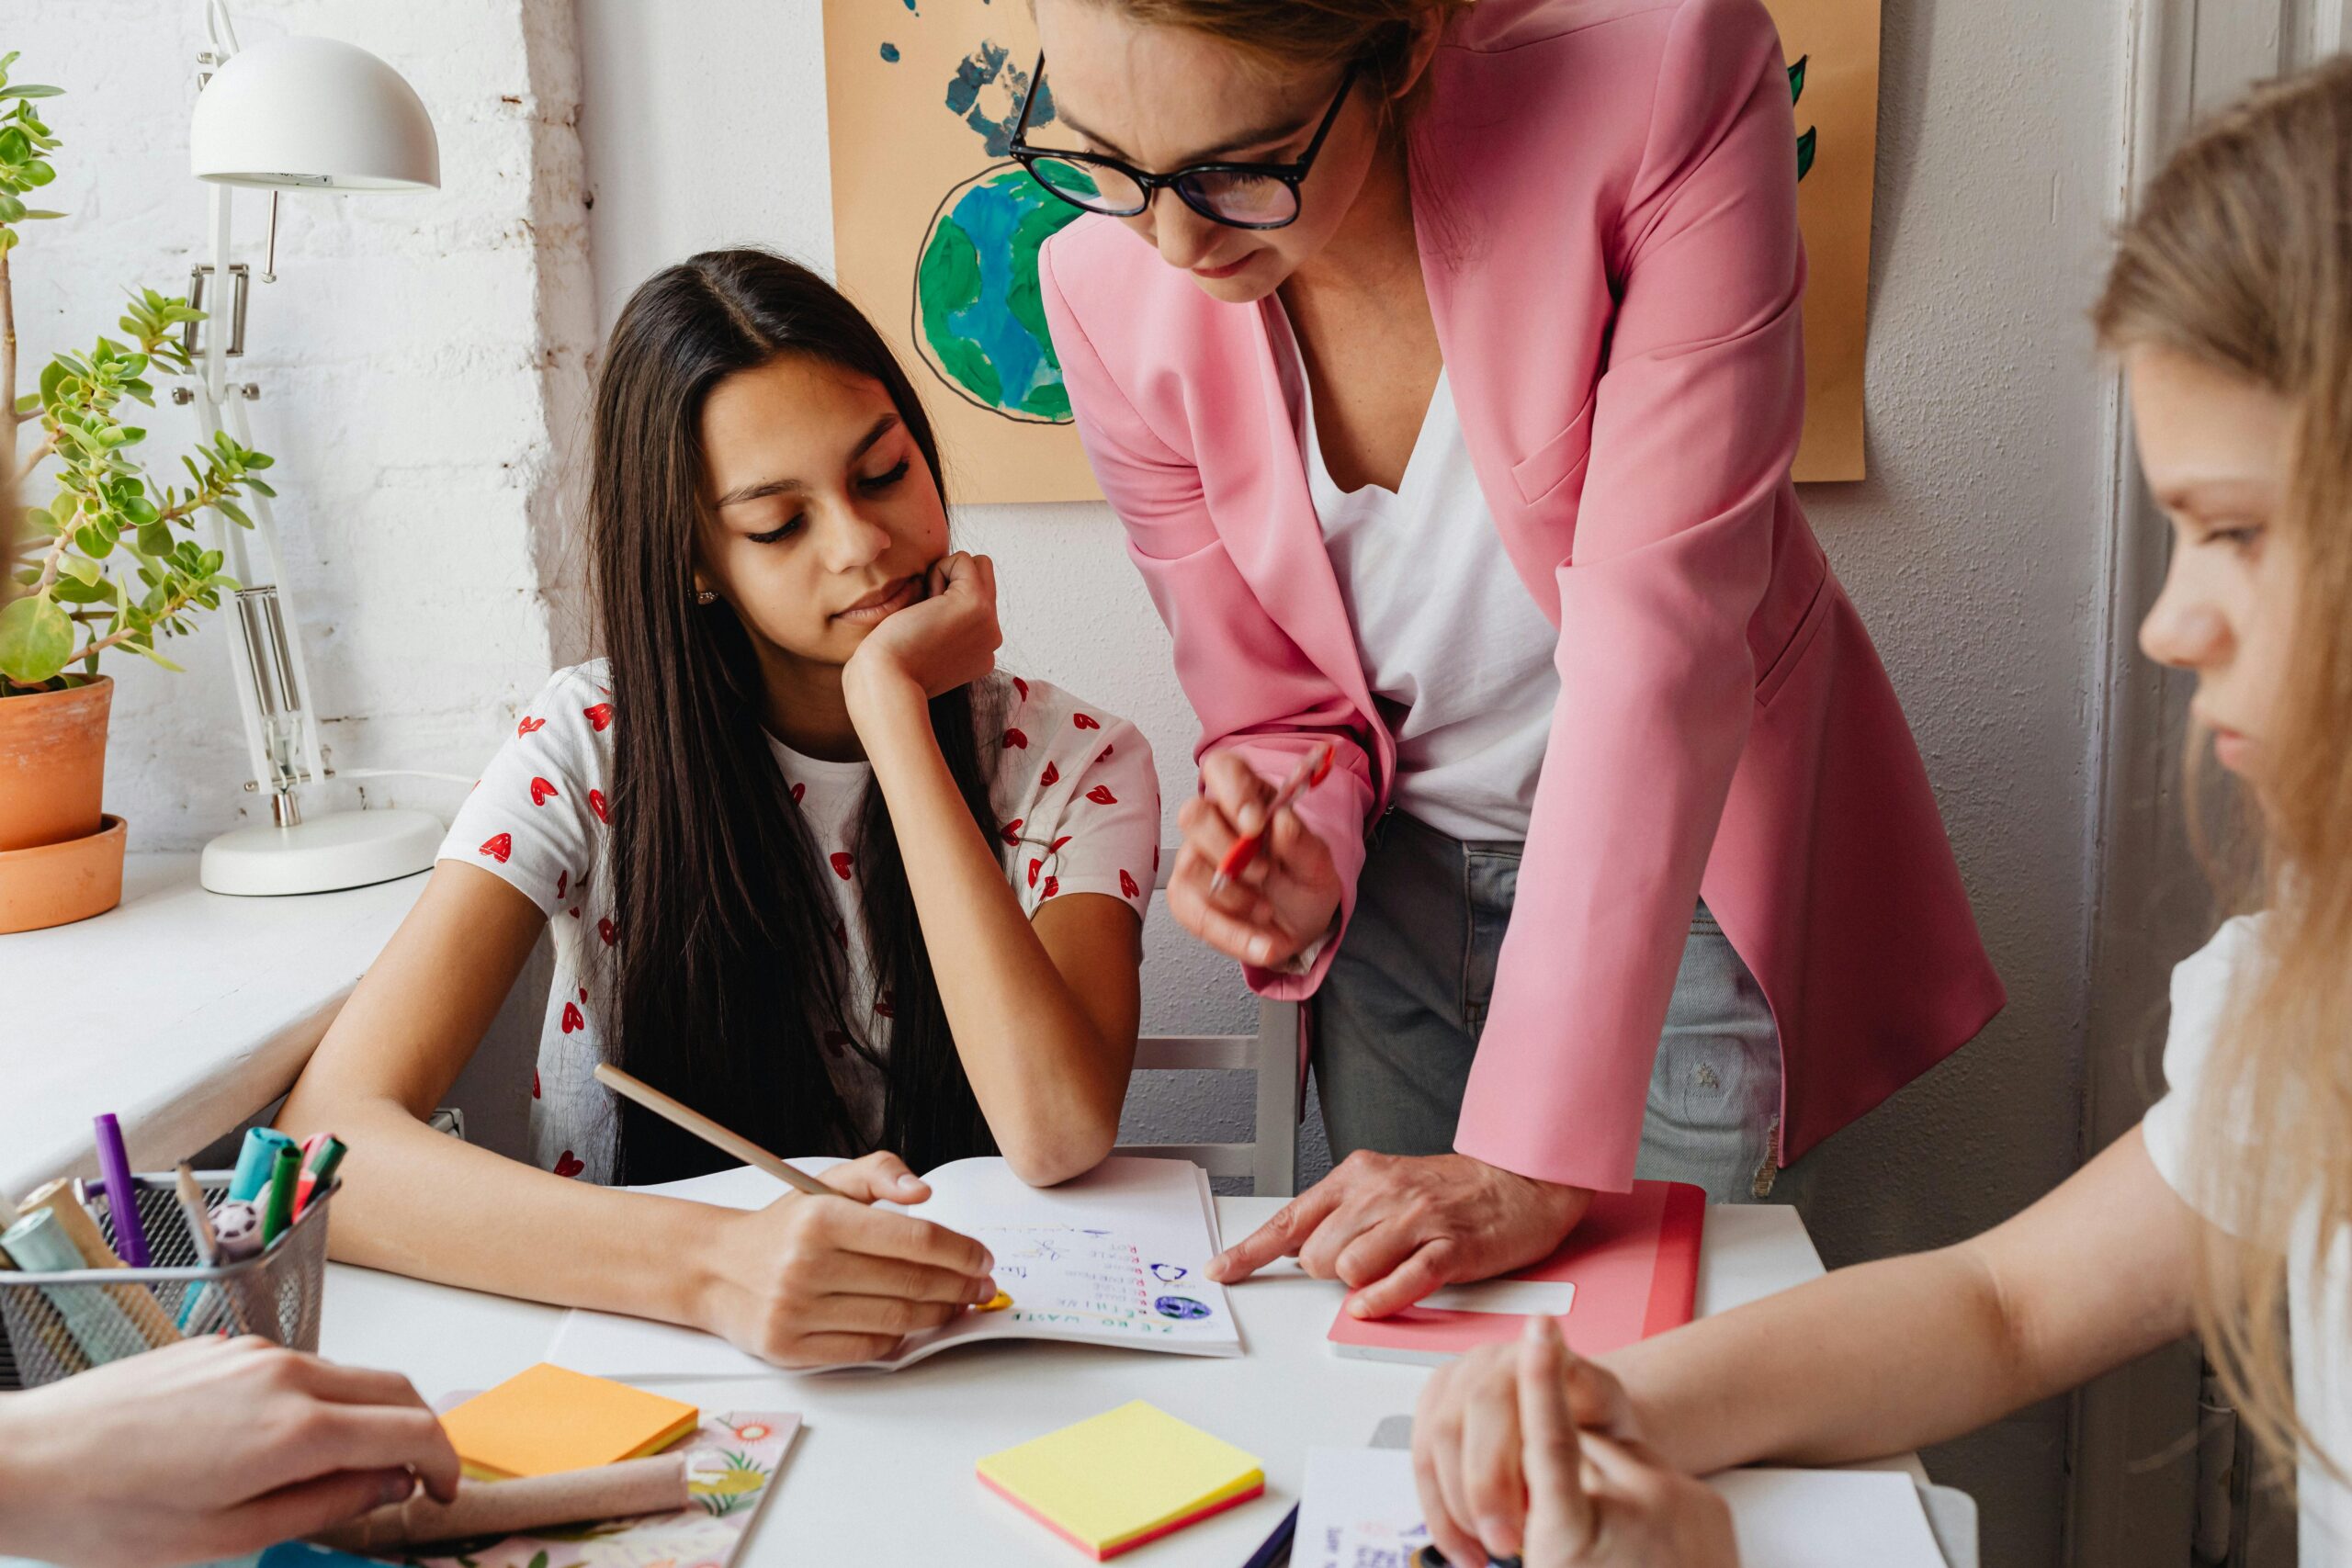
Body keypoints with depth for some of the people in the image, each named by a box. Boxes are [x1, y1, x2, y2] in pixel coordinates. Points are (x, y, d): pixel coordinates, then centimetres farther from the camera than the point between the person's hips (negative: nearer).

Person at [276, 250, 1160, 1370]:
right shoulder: (589, 752, -6)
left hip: (966, 1380, -1)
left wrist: (891, 705, -18)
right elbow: (330, 1137, -17)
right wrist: (711, 1265, -34)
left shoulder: (1073, 766, -5)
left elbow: (1057, 1135, -22)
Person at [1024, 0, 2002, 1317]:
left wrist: (1539, 1159, -32)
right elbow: (1283, 712, -4)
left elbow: (1655, 642, -31)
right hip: (1406, 881, 3)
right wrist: (1293, 872, -28)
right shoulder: (1112, 292, -16)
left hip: (1693, 863, -2)